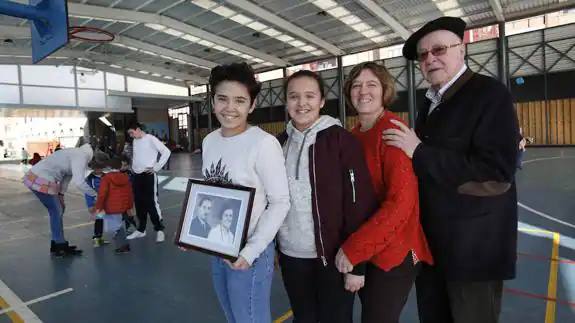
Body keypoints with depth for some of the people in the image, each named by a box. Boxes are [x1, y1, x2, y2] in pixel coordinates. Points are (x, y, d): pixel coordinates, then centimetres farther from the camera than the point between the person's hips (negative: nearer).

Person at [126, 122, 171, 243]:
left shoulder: (151, 139, -8)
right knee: (139, 203, 12)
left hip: (148, 175, -7)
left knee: (151, 202, -5)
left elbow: (166, 152, -13)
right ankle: (141, 229, 24)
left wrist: (156, 167, -13)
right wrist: (133, 167, 11)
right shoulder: (134, 141, 12)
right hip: (137, 175, 7)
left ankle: (159, 229, 5)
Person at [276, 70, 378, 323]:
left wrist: (356, 264, -13)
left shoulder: (341, 140, -12)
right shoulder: (280, 143, 3)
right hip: (291, 255, 5)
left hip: (332, 257, -4)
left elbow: (360, 205, -13)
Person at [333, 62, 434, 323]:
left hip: (393, 251, -7)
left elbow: (401, 202, -23)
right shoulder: (353, 136, 5)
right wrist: (351, 246, -1)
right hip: (362, 250, 7)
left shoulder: (393, 131, -17)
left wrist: (353, 249, -21)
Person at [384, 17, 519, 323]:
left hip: (473, 245, -7)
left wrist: (419, 152, -20)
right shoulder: (430, 103, 10)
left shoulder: (490, 93, -13)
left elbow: (495, 175, -24)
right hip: (431, 242, 7)